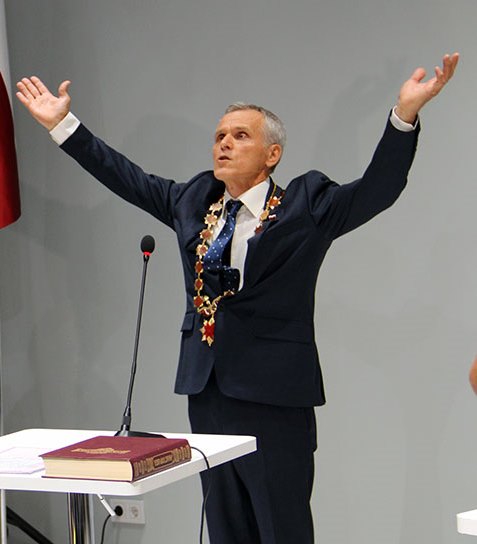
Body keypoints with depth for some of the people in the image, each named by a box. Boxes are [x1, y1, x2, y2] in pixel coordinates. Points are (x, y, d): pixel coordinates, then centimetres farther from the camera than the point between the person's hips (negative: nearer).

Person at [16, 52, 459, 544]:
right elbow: (125, 177, 20)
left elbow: (379, 187, -15)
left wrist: (405, 115, -29)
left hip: (273, 398, -6)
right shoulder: (193, 201, 12)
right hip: (206, 392, 6)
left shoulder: (305, 208, -5)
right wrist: (62, 125, 21)